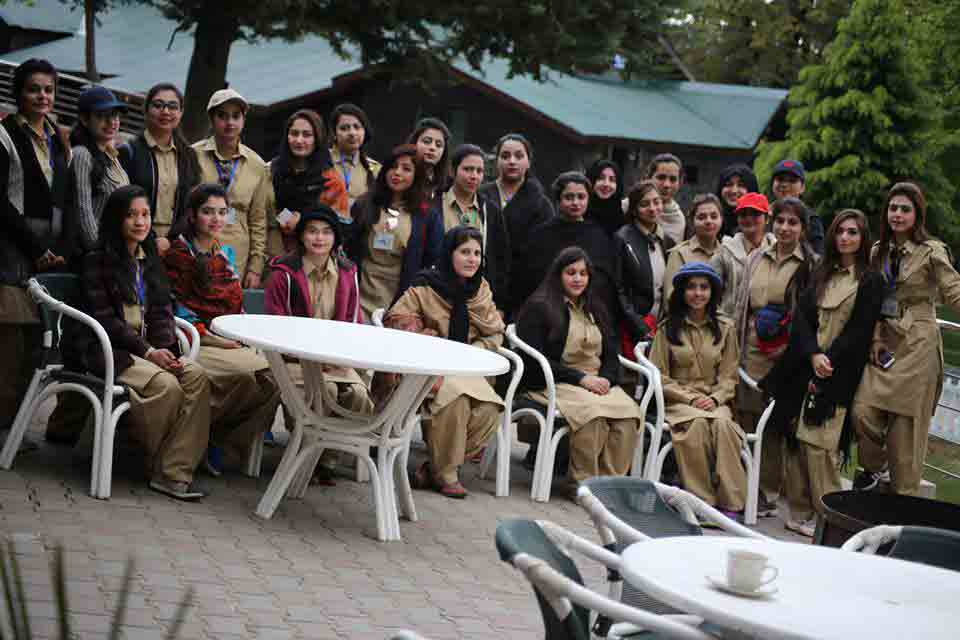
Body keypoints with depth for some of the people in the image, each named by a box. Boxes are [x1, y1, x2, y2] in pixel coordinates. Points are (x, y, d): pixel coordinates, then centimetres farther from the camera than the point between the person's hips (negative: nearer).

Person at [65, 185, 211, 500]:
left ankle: (174, 473, -25)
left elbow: (162, 311, 11)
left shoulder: (150, 260, 16)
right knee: (166, 385, -30)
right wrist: (148, 352, -17)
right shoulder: (97, 261, -2)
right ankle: (157, 466, -5)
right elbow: (103, 318, -9)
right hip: (104, 349, -6)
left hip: (146, 347, 6)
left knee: (197, 376, -22)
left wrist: (165, 350, -9)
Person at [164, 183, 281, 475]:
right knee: (246, 374, -32)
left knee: (273, 376, -23)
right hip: (195, 342, -6)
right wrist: (212, 338, -13)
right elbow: (175, 309, -5)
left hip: (232, 344, 6)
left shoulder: (226, 253, 21)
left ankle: (227, 450, -14)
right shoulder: (177, 254, 1)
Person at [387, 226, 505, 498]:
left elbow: (495, 335, 8)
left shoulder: (481, 288, 9)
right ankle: (445, 474, -14)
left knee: (490, 408, -25)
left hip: (465, 368, 4)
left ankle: (435, 466, -10)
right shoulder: (425, 287, -4)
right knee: (456, 396, -34)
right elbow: (395, 321, -7)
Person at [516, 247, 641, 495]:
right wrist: (581, 378, -13)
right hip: (556, 382, -5)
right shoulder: (538, 307, 3)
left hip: (598, 381, 5)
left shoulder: (596, 310, 23)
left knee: (629, 414, -26)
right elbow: (536, 360, -7)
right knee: (593, 413, -35)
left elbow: (611, 355, 18)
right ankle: (583, 481, -22)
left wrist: (606, 379, -6)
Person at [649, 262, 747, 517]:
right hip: (677, 400, -2)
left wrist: (715, 399, -9)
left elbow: (728, 376, 11)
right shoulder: (668, 328, 6)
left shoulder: (725, 328, 12)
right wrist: (691, 399, -10)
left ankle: (729, 502, -32)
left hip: (714, 400, 2)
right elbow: (659, 376, 2)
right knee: (698, 423, -35)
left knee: (723, 424, -33)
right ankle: (701, 500, -31)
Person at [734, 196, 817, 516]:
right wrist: (737, 344, 12)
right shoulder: (756, 259, 14)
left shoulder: (812, 265, 0)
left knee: (777, 425, -2)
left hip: (786, 356, -4)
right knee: (745, 419, 1)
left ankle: (767, 492, 7)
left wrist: (791, 347, -12)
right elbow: (740, 304, 19)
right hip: (751, 352, 4)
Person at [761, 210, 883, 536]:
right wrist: (813, 354, -9)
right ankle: (799, 511, 8)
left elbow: (860, 330, -4)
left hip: (837, 374, -5)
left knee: (820, 444, -12)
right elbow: (802, 315, 6)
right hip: (803, 368, 5)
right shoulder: (821, 273, 16)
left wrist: (829, 359, -12)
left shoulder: (871, 281, 2)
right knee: (796, 438, 1)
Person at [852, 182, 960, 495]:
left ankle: (902, 496, 8)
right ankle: (873, 466, 18)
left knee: (906, 423, -4)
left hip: (917, 345, -4)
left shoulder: (931, 252, -3)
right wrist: (875, 339, 2)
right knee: (863, 410, -10)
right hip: (882, 342, 4)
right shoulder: (878, 252, 13)